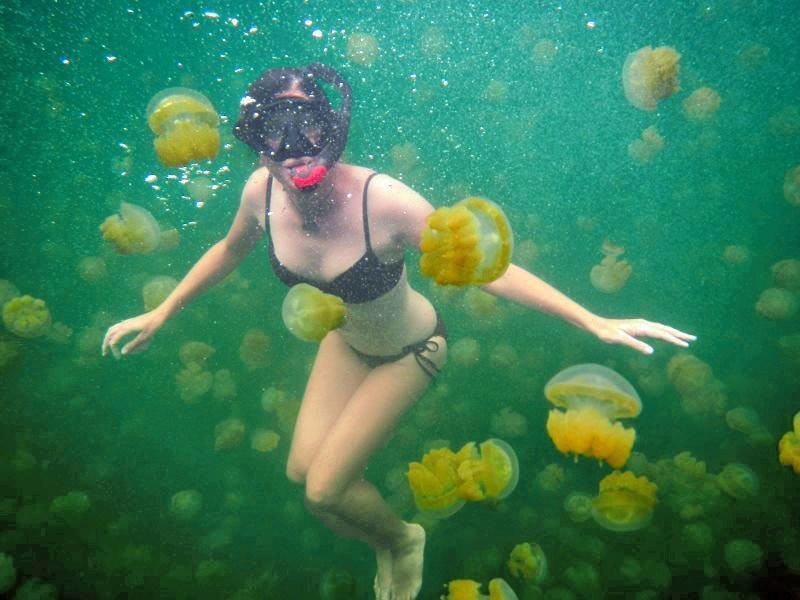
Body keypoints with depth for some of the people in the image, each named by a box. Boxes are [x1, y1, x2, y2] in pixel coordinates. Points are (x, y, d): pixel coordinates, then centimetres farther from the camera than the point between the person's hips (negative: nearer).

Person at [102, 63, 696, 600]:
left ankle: (403, 540, 34)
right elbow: (231, 250, 3)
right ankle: (388, 551, 40)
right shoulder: (261, 192, -19)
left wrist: (594, 322, -30)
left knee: (324, 490, -3)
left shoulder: (384, 201, -36)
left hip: (410, 349, -5)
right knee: (302, 468, 7)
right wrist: (162, 313, 12)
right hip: (346, 339, 6)